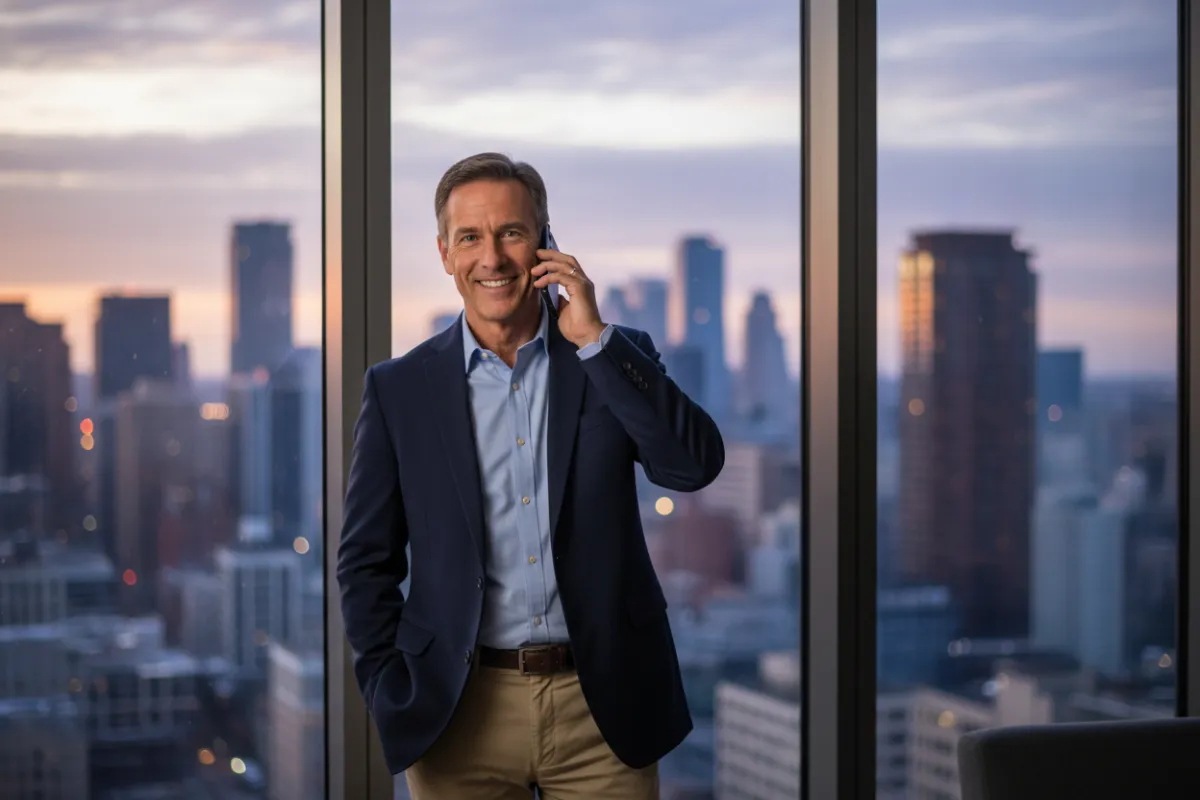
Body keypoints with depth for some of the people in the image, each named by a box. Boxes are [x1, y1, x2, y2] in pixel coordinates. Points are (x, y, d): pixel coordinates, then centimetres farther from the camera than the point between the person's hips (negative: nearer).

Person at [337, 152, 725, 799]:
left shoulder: (614, 360, 4)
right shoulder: (399, 389, 4)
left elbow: (696, 466, -11)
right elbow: (366, 562, 7)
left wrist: (594, 339, -13)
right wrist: (395, 698, -2)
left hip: (603, 704, 0)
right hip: (463, 714, 0)